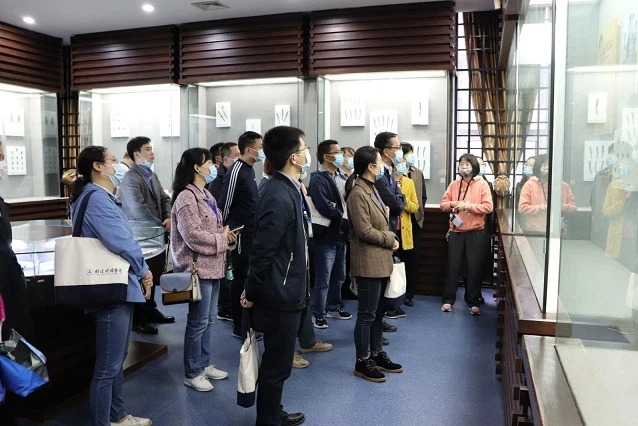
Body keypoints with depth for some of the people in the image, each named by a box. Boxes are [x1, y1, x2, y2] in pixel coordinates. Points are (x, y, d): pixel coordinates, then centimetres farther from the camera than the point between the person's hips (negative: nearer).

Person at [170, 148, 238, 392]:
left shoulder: (205, 195, 15)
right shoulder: (187, 198, -17)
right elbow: (194, 236, -24)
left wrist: (226, 235, 3)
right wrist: (223, 239, -12)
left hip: (212, 266, 10)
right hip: (198, 267, -10)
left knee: (208, 320, 17)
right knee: (198, 322, 1)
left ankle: (204, 364, 31)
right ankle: (192, 374, 14)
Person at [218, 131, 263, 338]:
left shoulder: (249, 170, 12)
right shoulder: (236, 171, -16)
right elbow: (224, 204, -16)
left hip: (251, 233, 9)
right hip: (241, 234, -9)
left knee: (249, 278, 15)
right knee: (241, 278, 0)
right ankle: (239, 326, 12)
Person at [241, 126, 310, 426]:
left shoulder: (288, 189, 7)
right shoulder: (279, 197, -24)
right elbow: (262, 251, -21)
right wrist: (251, 293, -11)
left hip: (288, 289, 10)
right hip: (281, 293, -10)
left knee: (278, 361, 22)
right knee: (276, 364, 6)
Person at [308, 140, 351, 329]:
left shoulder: (342, 177, 13)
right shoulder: (318, 178, -13)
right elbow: (325, 207, -23)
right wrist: (345, 221, -17)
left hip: (341, 235, 8)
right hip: (326, 236, -8)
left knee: (338, 276, 19)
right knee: (323, 279, 2)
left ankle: (334, 307, 35)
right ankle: (318, 314, 16)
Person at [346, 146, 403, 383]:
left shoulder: (372, 189, 13)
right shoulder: (358, 193, -17)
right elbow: (364, 231, -21)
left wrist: (390, 238, 3)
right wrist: (389, 239, -10)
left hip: (380, 261, 10)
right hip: (368, 262, -10)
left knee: (378, 312, 18)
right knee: (367, 314, 1)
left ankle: (377, 354, 30)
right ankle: (362, 362, 14)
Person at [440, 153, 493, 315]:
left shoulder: (482, 184, -2)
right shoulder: (453, 185, 7)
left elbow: (488, 207, -10)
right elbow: (443, 204, 8)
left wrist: (468, 206, -18)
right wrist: (453, 204, -13)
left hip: (476, 232, -2)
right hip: (456, 232, 2)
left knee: (475, 267, 4)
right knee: (453, 266, 6)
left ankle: (473, 302, 15)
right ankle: (448, 299, 16)